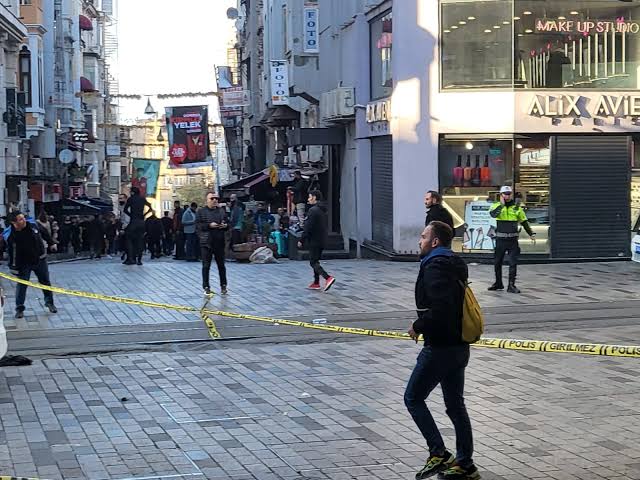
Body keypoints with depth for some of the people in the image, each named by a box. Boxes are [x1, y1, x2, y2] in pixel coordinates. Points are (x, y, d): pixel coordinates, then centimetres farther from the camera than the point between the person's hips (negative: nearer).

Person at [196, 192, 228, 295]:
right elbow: (198, 225, -7)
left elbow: (227, 224, 16)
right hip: (206, 242, -3)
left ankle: (223, 285, 18)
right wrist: (209, 225, -19)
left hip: (219, 242, 3)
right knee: (206, 266, 0)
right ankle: (206, 287, 7)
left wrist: (225, 225, -7)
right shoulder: (201, 211, 1)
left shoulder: (221, 211, 11)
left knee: (221, 265, 8)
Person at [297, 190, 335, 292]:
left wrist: (302, 241, -14)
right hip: (322, 241, 9)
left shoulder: (313, 210, -16)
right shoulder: (323, 210, 13)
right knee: (316, 261, 17)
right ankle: (316, 283, 20)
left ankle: (328, 278, -22)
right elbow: (326, 227, 18)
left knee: (313, 262, -7)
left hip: (314, 241, -9)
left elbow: (308, 228, -19)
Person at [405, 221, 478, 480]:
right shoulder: (455, 265, 13)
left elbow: (440, 307, -29)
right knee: (455, 404, 15)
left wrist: (418, 327, -15)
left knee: (413, 398, 4)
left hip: (440, 347, -9)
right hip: (459, 346, 9)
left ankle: (438, 454, 0)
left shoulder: (434, 267, -17)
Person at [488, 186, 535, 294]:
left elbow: (524, 221, 16)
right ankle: (498, 283, 25)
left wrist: (531, 233, 10)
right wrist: (501, 205, -20)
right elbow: (493, 214, -20)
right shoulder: (497, 205, 2)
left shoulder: (517, 207, 7)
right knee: (497, 262, 9)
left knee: (513, 263, -4)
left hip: (513, 239, 0)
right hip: (500, 239, 0)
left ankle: (511, 285, 0)